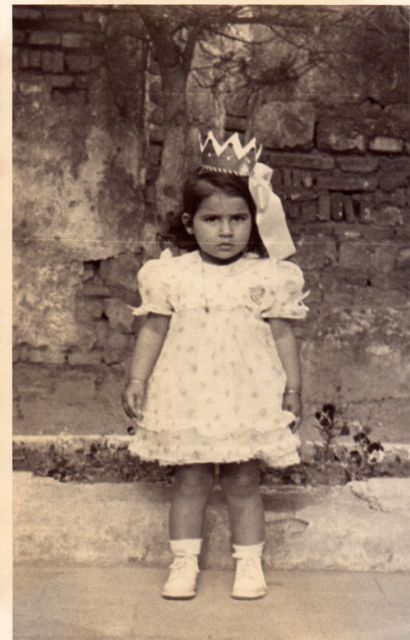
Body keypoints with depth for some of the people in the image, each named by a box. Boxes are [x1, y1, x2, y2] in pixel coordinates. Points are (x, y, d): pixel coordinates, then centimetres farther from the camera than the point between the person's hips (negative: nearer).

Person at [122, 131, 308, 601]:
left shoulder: (267, 277, -3)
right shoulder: (172, 274, -1)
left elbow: (282, 335, 2)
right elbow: (153, 329, 4)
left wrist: (292, 388, 0)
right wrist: (137, 379, -1)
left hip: (249, 398, 0)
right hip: (188, 395, 1)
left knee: (243, 481, 9)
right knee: (189, 479, 9)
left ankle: (249, 563, 23)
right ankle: (184, 562, 22)